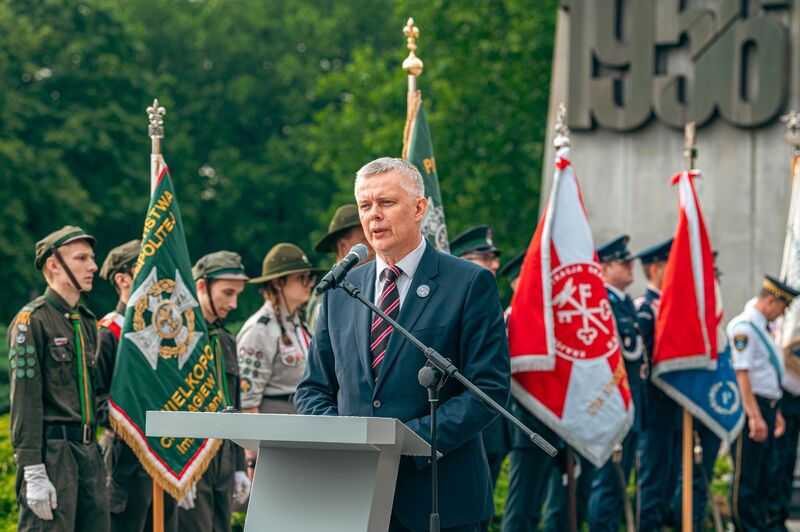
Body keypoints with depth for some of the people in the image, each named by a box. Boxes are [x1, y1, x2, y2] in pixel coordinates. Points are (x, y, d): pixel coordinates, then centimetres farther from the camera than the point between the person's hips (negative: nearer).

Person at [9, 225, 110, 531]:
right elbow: (25, 400, -13)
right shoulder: (32, 321, -8)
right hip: (52, 451, -8)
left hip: (89, 449, 8)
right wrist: (33, 472, -19)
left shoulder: (87, 322, 17)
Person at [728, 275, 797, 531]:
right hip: (750, 407, -10)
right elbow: (742, 375, -20)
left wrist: (775, 412, 22)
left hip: (765, 409, 10)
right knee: (747, 478, -4)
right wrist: (755, 417, -23)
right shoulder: (744, 327, -14)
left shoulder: (763, 328, 17)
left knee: (763, 477, 13)